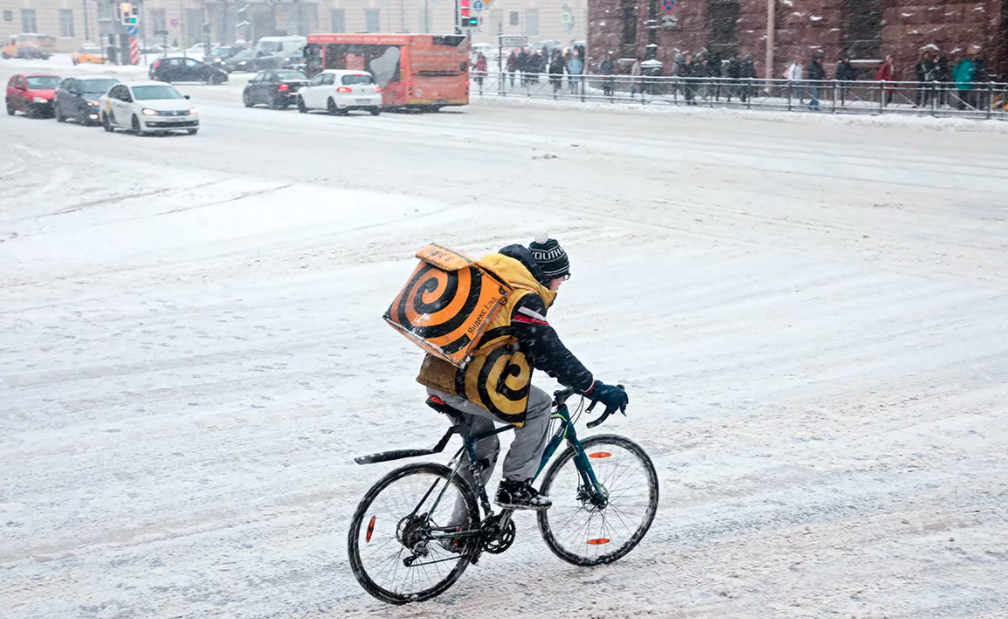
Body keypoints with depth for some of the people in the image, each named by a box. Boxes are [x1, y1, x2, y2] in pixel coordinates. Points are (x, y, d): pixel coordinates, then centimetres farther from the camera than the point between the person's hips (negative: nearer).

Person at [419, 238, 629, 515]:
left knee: (483, 449, 24)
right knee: (540, 406, 4)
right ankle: (514, 487, 6)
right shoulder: (523, 298, -12)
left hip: (437, 375, 9)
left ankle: (460, 525, 31)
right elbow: (551, 353, -14)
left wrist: (557, 369, 32)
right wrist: (599, 391, -9)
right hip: (465, 383, -9)